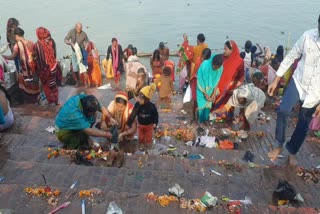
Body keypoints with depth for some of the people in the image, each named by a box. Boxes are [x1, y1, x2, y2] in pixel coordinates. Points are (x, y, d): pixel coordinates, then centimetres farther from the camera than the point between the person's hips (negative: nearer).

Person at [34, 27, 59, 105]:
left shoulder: (38, 44, -18)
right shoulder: (51, 41, -6)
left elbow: (38, 58, -15)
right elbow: (55, 54, 4)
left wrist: (39, 69, -5)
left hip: (44, 67, -4)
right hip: (53, 65, 4)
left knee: (46, 84, 13)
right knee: (53, 83, 18)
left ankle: (51, 100, 22)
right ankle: (56, 99, 26)